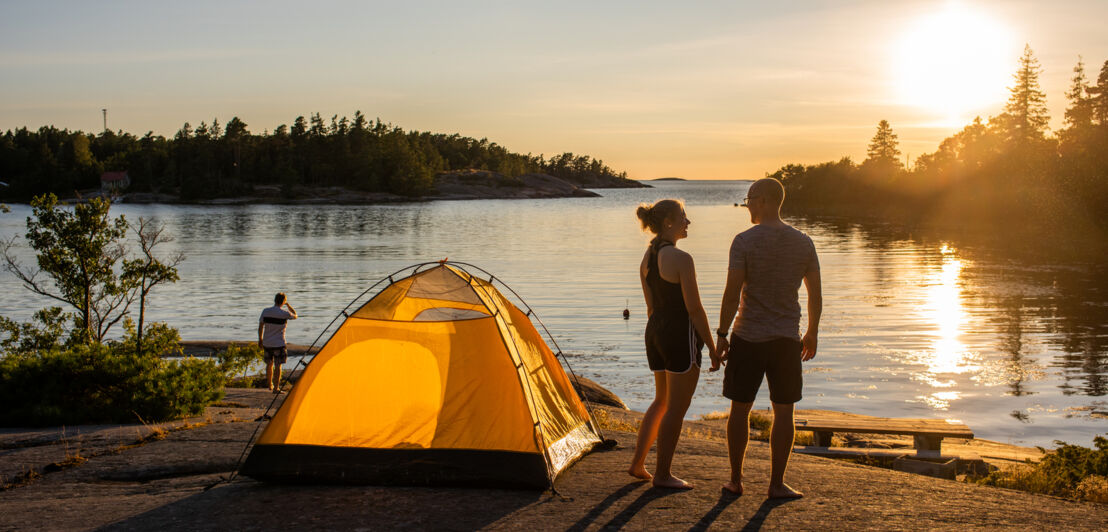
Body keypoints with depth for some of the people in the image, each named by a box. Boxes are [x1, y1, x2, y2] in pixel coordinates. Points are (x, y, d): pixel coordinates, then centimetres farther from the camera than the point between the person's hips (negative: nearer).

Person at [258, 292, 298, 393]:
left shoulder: (265, 311, -3)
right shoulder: (284, 313, -14)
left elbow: (260, 326, 5)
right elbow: (295, 316, 7)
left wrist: (260, 339, 17)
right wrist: (288, 305, 13)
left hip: (267, 343, 5)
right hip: (279, 343, -5)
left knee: (269, 364, 19)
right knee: (278, 365, 0)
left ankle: (269, 385, 34)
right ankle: (276, 388, -3)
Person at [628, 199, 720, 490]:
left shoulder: (647, 257, 8)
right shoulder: (681, 259, -18)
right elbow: (694, 309, -17)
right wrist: (713, 348, -10)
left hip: (655, 333, 9)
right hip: (681, 335, -9)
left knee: (662, 401, 22)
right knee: (676, 408, 3)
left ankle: (637, 464, 24)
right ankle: (662, 474, 11)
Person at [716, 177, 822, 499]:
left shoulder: (745, 241, -10)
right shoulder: (803, 243, 2)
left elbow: (732, 294, -13)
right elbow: (816, 295, 6)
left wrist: (722, 334, -5)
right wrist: (812, 334, 17)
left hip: (748, 338, -2)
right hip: (786, 339, 2)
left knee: (740, 409, 9)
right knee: (783, 411, 6)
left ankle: (736, 480, 16)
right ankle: (776, 484, 8)